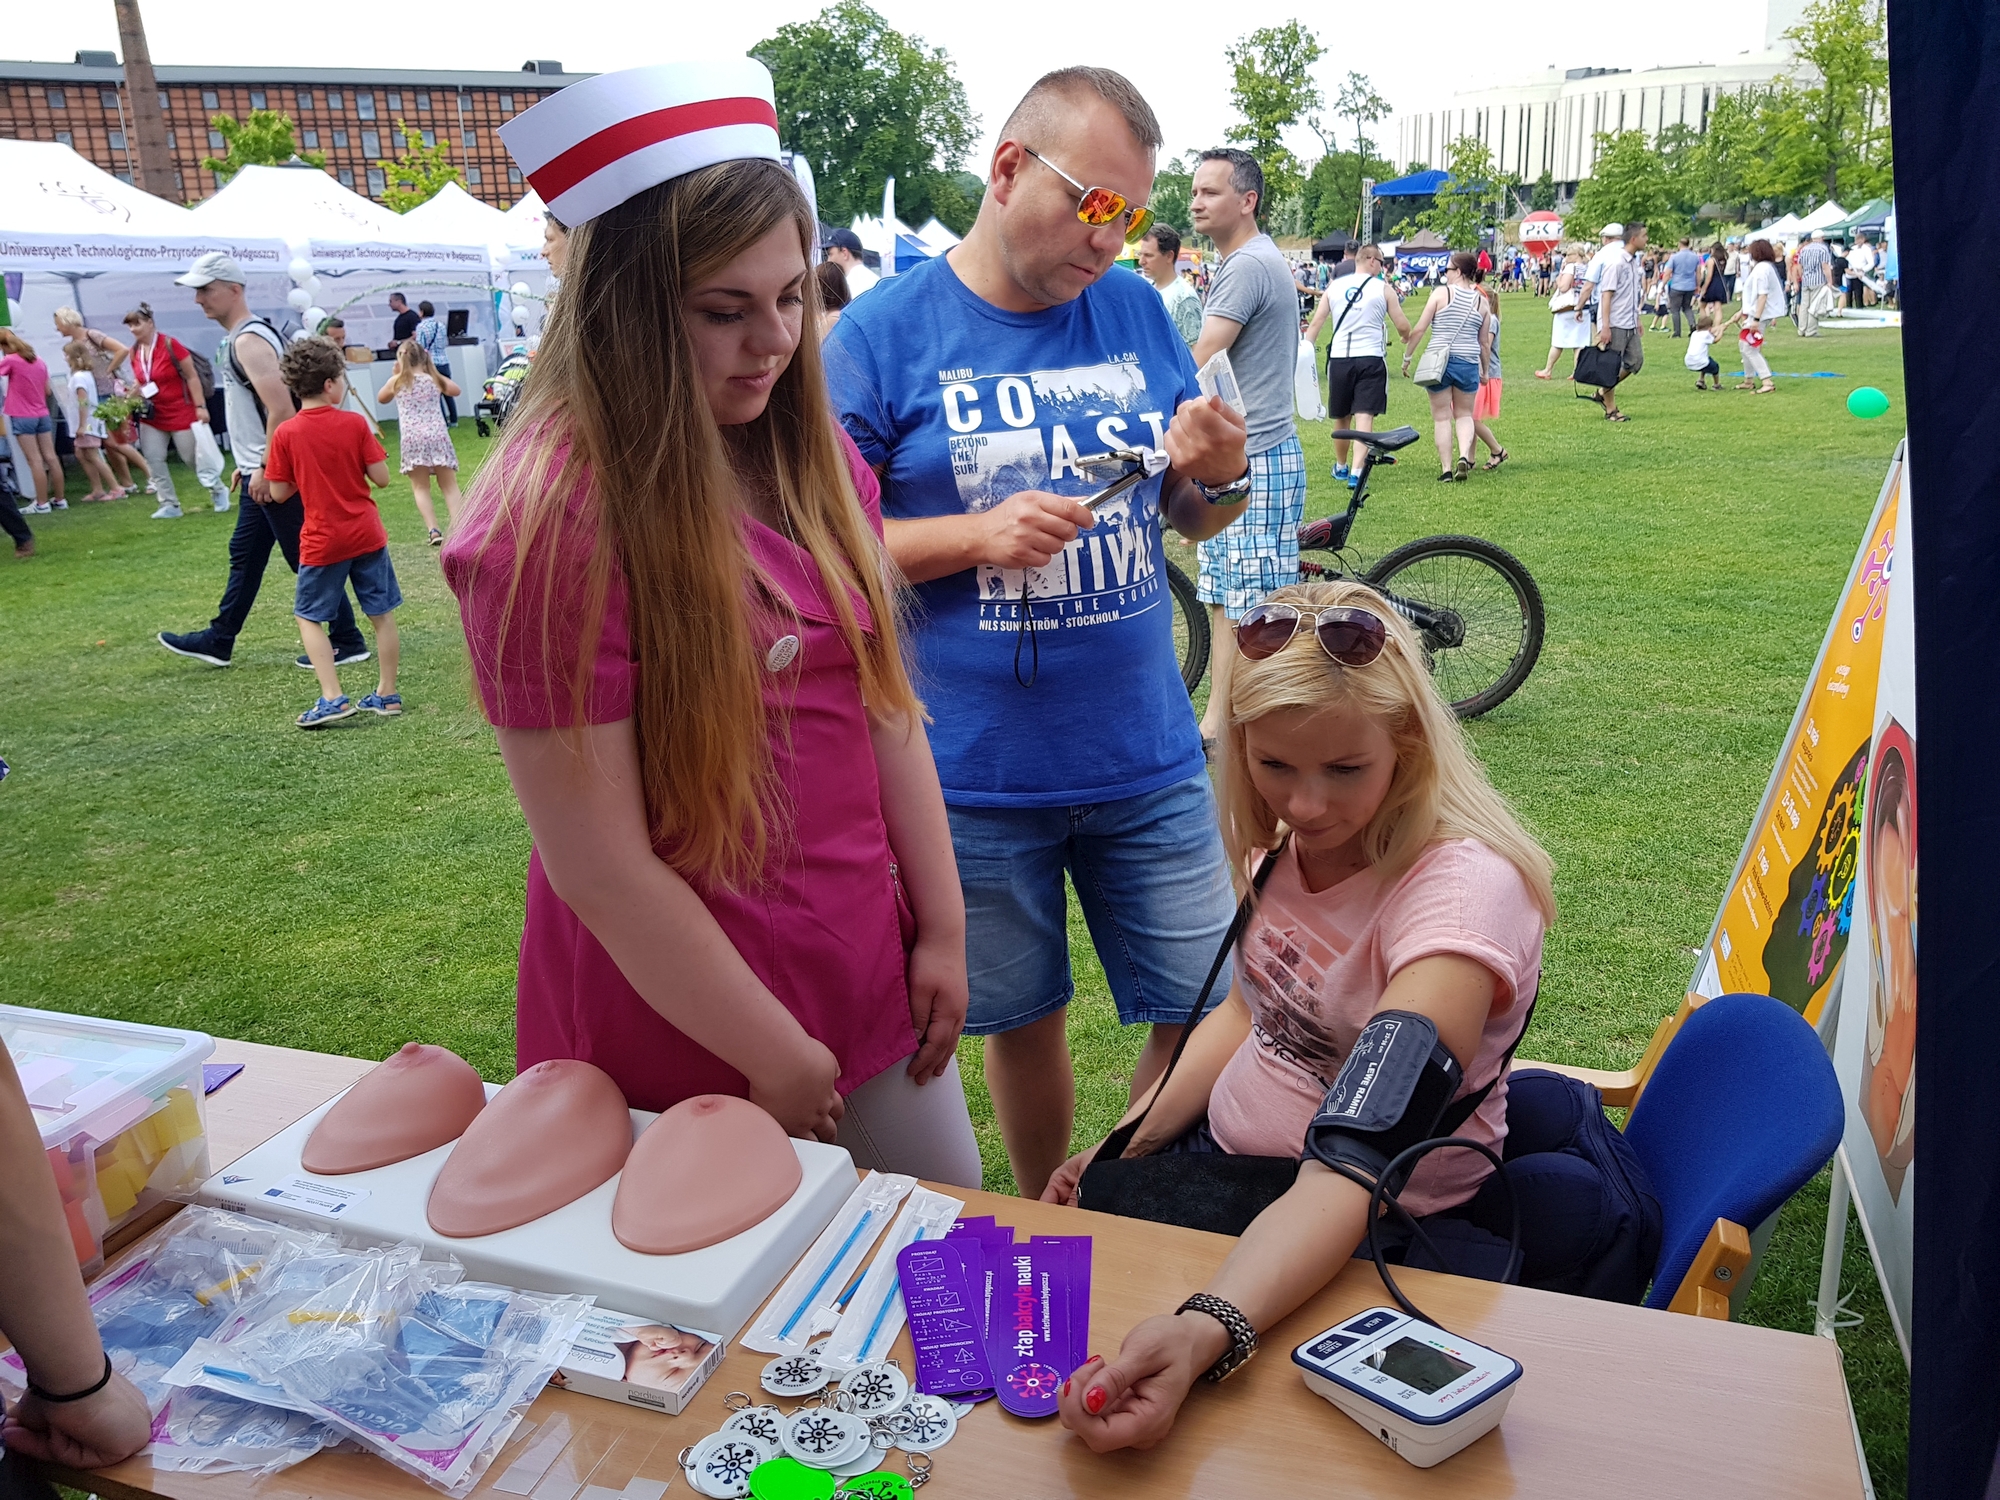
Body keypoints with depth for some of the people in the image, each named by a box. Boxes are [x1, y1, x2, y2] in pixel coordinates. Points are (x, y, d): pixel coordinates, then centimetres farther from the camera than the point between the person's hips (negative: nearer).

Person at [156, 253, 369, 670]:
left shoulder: (249, 341, -17)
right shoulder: (235, 338, 15)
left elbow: (281, 408, -25)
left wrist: (266, 469, -23)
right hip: (260, 471, 11)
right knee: (244, 555, 17)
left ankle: (348, 642, 5)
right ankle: (218, 640, 27)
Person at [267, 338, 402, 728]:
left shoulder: (285, 434, -6)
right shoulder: (354, 424, -7)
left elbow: (279, 493, -3)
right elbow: (381, 477, -7)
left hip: (321, 542, -1)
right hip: (367, 535, 1)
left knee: (308, 617, 11)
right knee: (382, 614, 11)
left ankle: (333, 698, 0)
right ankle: (387, 694, 17)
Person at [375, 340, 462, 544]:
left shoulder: (396, 382, 5)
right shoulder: (434, 379, 8)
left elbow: (381, 399, 25)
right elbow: (455, 390, 29)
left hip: (412, 439, -1)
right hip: (437, 435, 1)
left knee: (420, 487, 7)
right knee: (449, 486, 5)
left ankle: (434, 531, -8)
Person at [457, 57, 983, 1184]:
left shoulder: (819, 459, 1)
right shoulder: (552, 520, -19)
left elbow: (887, 703, 4)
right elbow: (600, 866, -18)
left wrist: (943, 926, 4)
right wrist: (777, 1058, -12)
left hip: (871, 979, 6)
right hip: (690, 1036, -6)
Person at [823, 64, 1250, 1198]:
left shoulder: (1137, 311, 5)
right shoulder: (884, 333, -6)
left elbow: (1193, 521, 12)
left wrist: (1223, 474, -10)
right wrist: (977, 534, -20)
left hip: (1149, 762, 3)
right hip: (978, 775, -3)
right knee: (1023, 1022, 14)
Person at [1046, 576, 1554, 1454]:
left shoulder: (1461, 888, -28)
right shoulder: (1293, 834, -7)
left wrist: (1206, 1329, -52)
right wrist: (1123, 1147, -1)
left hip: (1374, 1224, -6)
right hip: (1222, 1150, 6)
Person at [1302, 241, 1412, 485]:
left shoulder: (1334, 287, 8)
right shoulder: (1383, 288, 0)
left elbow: (1316, 323, 6)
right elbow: (1403, 326, 2)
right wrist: (1405, 338, 23)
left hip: (1339, 358, 3)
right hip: (1371, 358, -3)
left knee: (1342, 418, 16)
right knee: (1364, 417, -6)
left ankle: (1340, 467, 32)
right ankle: (1356, 472, -17)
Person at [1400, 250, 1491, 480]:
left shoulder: (1441, 293, -4)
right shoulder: (1481, 301, 6)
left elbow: (1419, 329, -7)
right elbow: (1485, 343, 10)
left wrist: (1406, 356, 3)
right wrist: (1484, 371, 22)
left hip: (1439, 361, -3)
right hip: (1468, 364, 3)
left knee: (1441, 416, 7)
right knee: (1464, 414, 17)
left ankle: (1446, 469, 5)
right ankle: (1464, 457, -8)